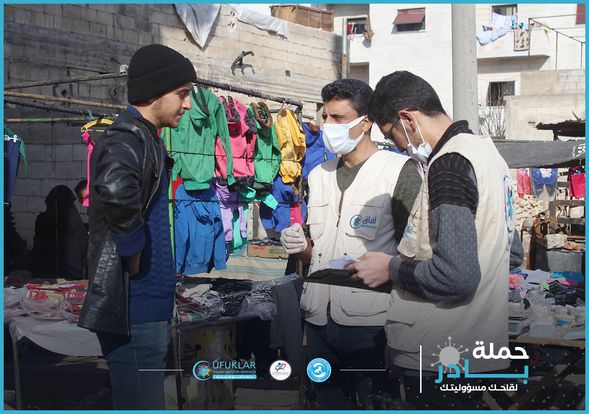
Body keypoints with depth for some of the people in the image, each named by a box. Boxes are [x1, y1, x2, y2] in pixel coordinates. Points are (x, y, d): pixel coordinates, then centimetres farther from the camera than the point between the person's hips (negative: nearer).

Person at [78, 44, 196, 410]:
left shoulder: (147, 138, 14)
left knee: (146, 402, 19)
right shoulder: (127, 139, -17)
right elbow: (116, 190, -40)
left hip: (151, 302, 10)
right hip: (134, 307, -10)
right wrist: (133, 254, -26)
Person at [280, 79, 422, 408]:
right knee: (328, 404, 13)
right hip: (320, 318, 6)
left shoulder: (399, 171, -3)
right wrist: (301, 247, 2)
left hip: (371, 322, -6)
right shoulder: (319, 175, 16)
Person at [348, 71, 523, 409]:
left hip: (440, 357, -9)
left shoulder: (449, 163, -17)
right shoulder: (484, 149, 12)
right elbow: (513, 253, 19)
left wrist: (391, 268, -10)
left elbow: (456, 276, -26)